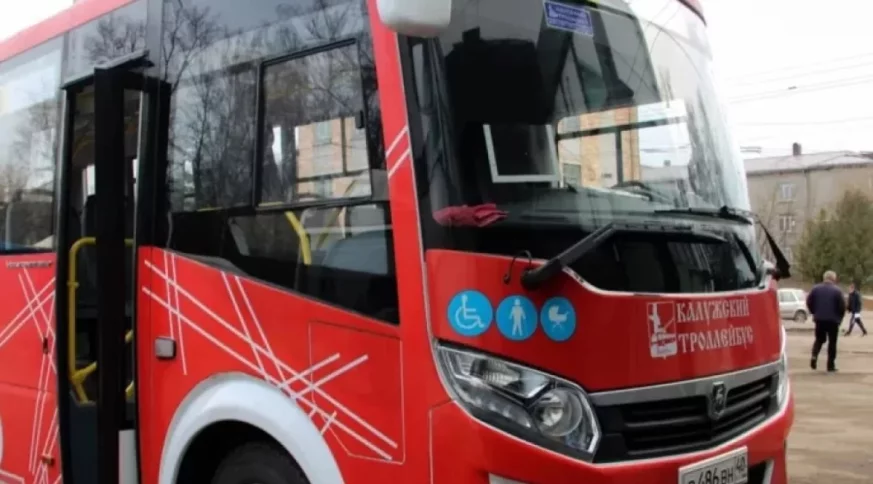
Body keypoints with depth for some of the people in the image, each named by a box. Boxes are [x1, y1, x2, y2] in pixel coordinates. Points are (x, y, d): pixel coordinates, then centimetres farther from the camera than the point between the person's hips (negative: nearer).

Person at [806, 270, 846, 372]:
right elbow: (842, 306, -12)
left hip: (819, 319, 3)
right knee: (832, 342, 6)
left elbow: (809, 302, 3)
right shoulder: (837, 290, -10)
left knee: (819, 339, 16)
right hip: (833, 320, -3)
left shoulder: (816, 288, 1)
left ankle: (814, 356, -9)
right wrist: (839, 317, 4)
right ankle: (831, 365, 6)